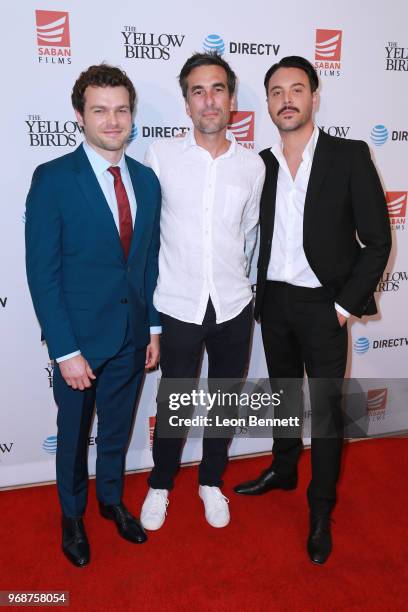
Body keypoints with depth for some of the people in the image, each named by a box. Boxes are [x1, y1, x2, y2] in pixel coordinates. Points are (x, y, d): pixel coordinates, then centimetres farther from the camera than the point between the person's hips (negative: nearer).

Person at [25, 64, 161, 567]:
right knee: (74, 433, 17)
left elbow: (150, 260, 7)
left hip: (132, 337, 4)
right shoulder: (53, 179, -14)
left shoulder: (146, 179, 2)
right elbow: (43, 273, -15)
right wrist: (65, 350, -17)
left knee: (117, 427, 22)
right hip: (80, 337, -4)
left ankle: (112, 499, 47)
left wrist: (154, 327, 7)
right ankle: (72, 515, 43)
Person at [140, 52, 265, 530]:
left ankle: (211, 481, 41)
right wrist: (154, 284, 6)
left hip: (233, 309, 3)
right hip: (178, 308, -2)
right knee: (172, 406, 11)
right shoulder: (160, 155, -7)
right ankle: (160, 484, 38)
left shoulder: (252, 165, 0)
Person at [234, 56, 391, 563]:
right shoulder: (261, 164, 4)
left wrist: (346, 304, -11)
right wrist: (257, 296, 3)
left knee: (325, 407, 5)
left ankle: (321, 511, 23)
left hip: (322, 305, -4)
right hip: (273, 301, 4)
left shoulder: (349, 156, -7)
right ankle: (283, 469, 42)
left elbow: (377, 241, -7)